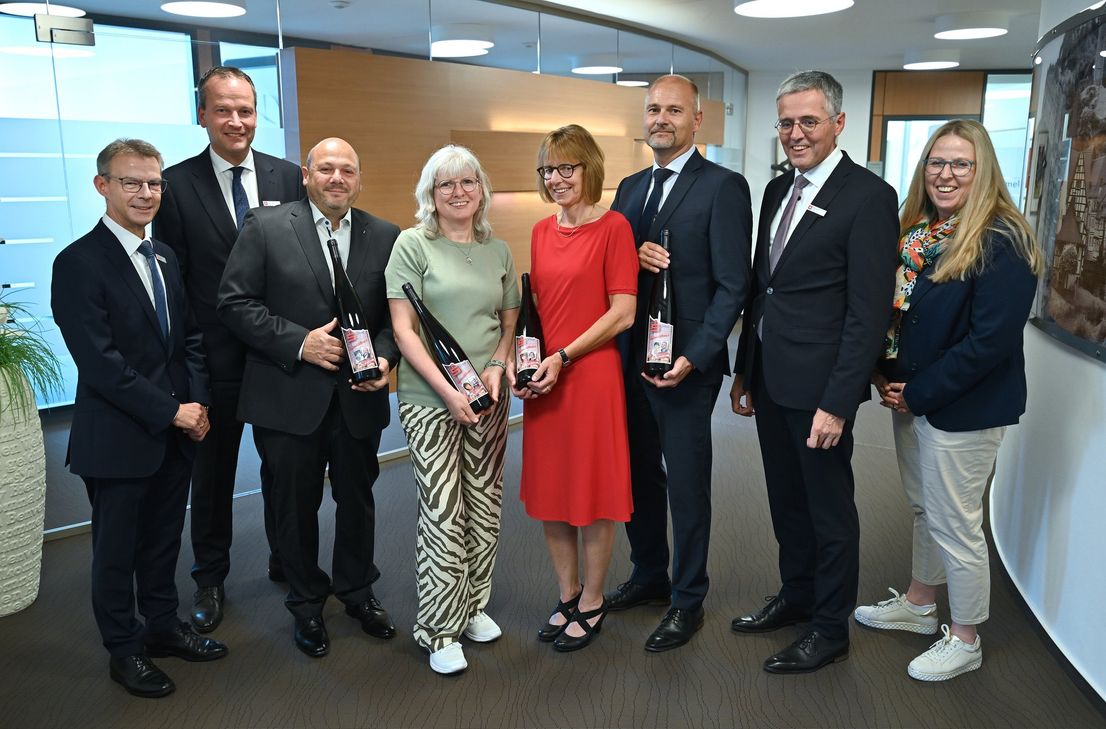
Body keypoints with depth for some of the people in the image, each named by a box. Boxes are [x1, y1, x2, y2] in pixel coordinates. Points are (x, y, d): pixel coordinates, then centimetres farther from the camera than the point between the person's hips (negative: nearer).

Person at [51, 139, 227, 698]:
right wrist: (170, 411, -17)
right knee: (116, 549, 11)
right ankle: (124, 650, 28)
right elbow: (100, 362, -19)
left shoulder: (164, 256, 10)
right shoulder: (79, 263, -14)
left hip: (175, 431, 6)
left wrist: (198, 402, -2)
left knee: (163, 538, 19)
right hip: (119, 437, -6)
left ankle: (162, 625, 37)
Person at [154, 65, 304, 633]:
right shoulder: (176, 183, -5)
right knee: (213, 470, 13)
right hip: (215, 354, -1)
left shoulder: (289, 177, 1)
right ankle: (210, 578, 31)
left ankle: (286, 559, 36)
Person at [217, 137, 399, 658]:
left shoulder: (385, 237, 3)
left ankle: (358, 593, 39)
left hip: (359, 397, 3)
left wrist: (384, 358, -14)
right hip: (289, 398, -2)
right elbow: (236, 304, -8)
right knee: (296, 506, 12)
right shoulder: (266, 227, -4)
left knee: (358, 500, 17)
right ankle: (306, 604, 34)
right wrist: (299, 343, -18)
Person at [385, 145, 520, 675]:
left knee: (485, 507, 10)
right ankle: (440, 630, 12)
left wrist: (496, 368, -5)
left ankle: (473, 606, 28)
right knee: (443, 512, -3)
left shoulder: (498, 251, 11)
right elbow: (403, 329, -8)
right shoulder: (412, 244, -3)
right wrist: (448, 390, -15)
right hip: (429, 399, -4)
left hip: (488, 398, 5)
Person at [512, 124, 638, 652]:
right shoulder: (542, 231, 10)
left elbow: (622, 313, -12)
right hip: (542, 379, 6)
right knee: (548, 490, 13)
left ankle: (592, 603, 25)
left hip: (591, 375, -6)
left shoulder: (613, 227, -8)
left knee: (593, 492, 6)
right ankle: (567, 595, 31)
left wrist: (563, 357, -16)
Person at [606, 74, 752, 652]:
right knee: (639, 475, 17)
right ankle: (649, 575, 37)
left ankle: (687, 601, 23)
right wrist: (633, 254, -9)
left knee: (687, 486, 6)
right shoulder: (630, 188, 13)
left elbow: (732, 286, -12)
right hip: (631, 359, 6)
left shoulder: (724, 187, -8)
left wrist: (694, 357, -19)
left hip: (685, 364, -6)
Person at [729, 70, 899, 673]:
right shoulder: (778, 190, 11)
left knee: (830, 511, 9)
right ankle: (795, 596, 40)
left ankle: (830, 628, 27)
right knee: (786, 501, 20)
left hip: (819, 387, -7)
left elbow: (869, 312, -17)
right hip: (769, 380, 7)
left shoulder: (868, 196, -13)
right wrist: (744, 371, 13)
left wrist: (837, 403, -19)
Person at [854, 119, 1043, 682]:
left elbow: (991, 341, -22)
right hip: (909, 398, 7)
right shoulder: (917, 232, 6)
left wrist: (917, 394, -17)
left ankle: (965, 640, 25)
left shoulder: (1001, 244, -18)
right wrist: (885, 374, -2)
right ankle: (919, 604, 41)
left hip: (963, 408, -7)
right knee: (924, 508, 22)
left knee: (955, 524, 5)